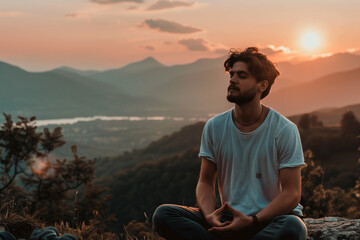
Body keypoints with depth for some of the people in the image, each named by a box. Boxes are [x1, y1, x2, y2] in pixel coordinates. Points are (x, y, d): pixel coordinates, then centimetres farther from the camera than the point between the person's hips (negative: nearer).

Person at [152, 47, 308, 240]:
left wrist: (252, 221, -25)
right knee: (163, 215, -18)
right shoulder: (215, 127, 3)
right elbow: (205, 182, 6)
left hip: (271, 219, -2)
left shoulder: (284, 130, -8)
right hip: (230, 217, 3)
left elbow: (291, 193, -11)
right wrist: (209, 215, -17)